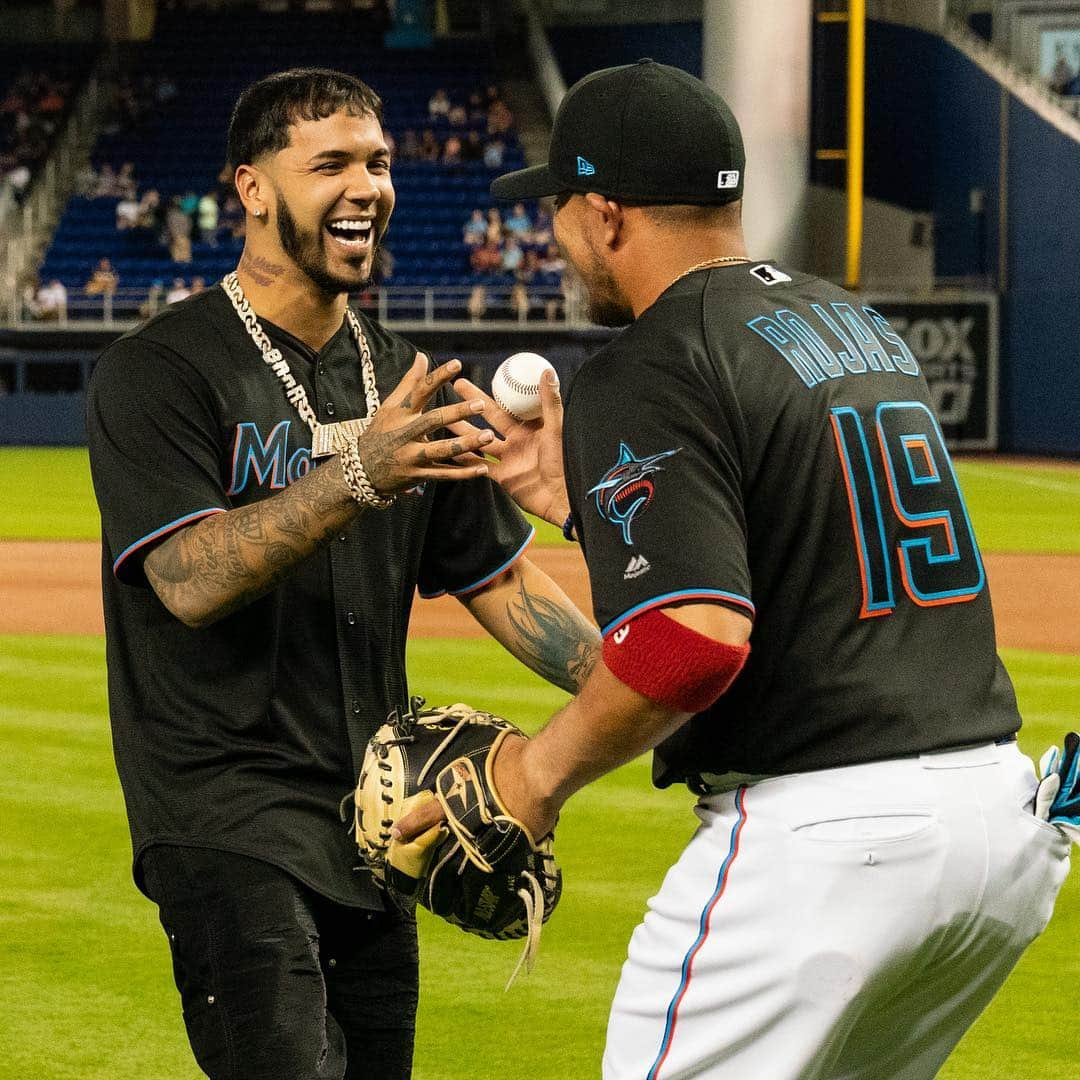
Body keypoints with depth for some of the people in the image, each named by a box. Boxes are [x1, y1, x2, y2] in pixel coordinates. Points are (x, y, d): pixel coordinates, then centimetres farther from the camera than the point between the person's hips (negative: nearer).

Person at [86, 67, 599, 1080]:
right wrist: (356, 475, -33)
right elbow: (190, 579, -21)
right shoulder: (161, 370, -8)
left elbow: (500, 579, 15)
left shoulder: (402, 383, 12)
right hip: (229, 814, -7)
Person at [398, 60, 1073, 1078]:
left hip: (823, 832, -9)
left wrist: (542, 769, -8)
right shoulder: (857, 322, 17)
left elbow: (694, 639, -22)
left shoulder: (644, 378, -10)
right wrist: (578, 493, 23)